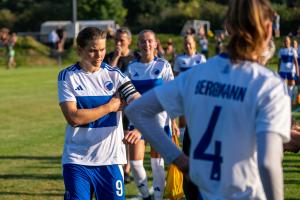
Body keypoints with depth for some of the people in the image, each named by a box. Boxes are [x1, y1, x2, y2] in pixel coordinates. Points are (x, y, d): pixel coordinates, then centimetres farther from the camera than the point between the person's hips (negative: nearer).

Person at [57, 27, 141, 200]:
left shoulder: (114, 75, 2)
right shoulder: (67, 76, -1)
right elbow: (74, 118, -12)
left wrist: (139, 129, -29)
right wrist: (110, 107, -8)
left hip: (111, 159, 1)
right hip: (77, 160, -1)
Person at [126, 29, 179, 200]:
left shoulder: (163, 65, -4)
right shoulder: (132, 67, 4)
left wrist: (173, 121, -6)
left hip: (159, 119, -2)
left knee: (157, 162, 3)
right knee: (135, 162, -5)